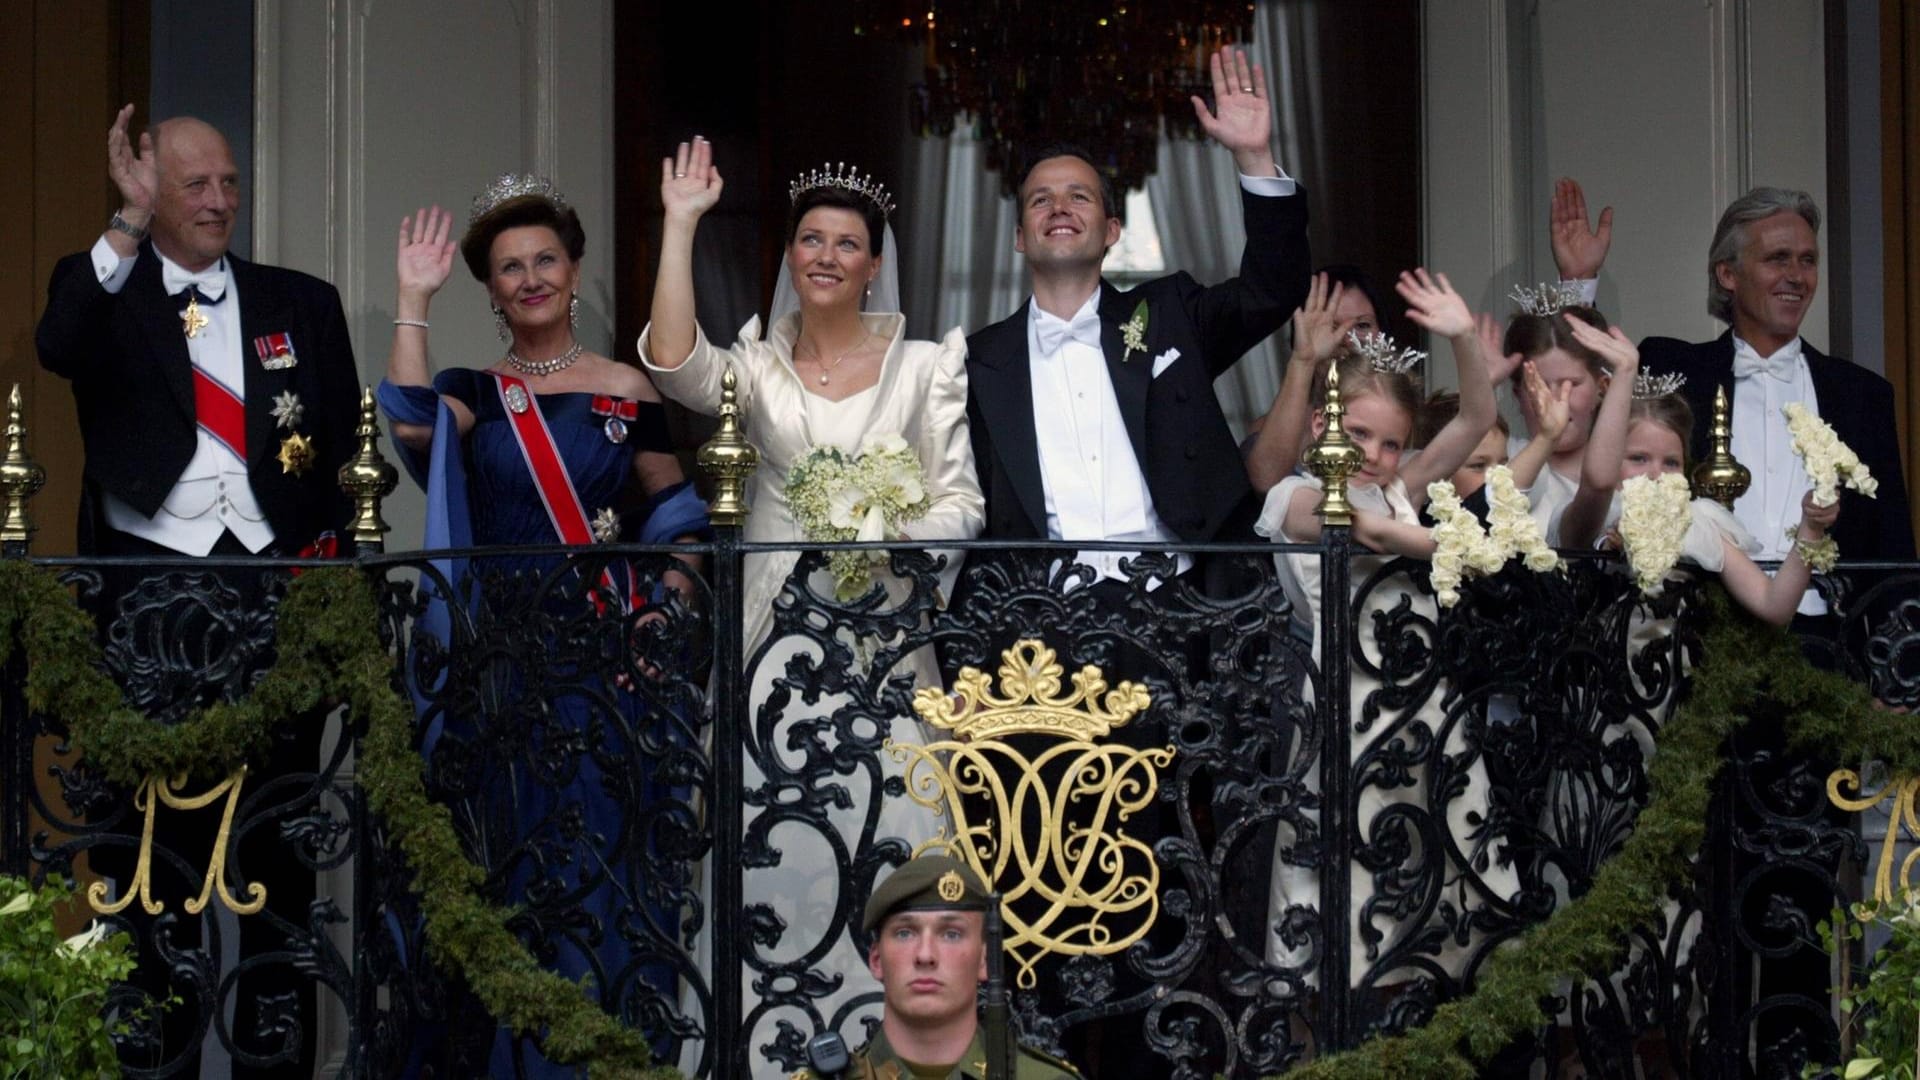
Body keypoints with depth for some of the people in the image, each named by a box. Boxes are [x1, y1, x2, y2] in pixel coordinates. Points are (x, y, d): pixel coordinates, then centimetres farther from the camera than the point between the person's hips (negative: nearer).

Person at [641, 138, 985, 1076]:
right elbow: (673, 362, -13)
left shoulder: (924, 365, 8)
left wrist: (896, 538, -16)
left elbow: (960, 502, 4)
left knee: (882, 846, -5)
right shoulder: (757, 366, 9)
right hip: (778, 637, 0)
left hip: (883, 639, 0)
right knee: (778, 851, -3)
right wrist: (680, 224, -11)